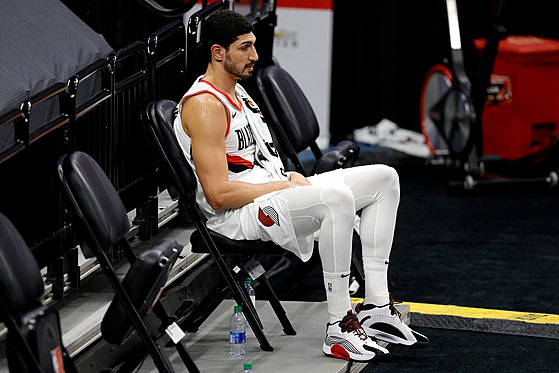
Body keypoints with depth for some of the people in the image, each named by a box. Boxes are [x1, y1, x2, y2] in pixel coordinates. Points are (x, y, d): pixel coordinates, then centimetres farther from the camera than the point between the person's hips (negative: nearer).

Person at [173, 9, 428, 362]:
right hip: (238, 215, -11)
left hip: (274, 191, 11)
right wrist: (283, 185, -13)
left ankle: (376, 306, -1)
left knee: (383, 178, 4)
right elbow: (218, 195, -22)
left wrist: (291, 177, 4)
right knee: (337, 197, -36)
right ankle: (339, 326, -29)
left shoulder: (237, 90, 17)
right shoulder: (204, 106, -16)